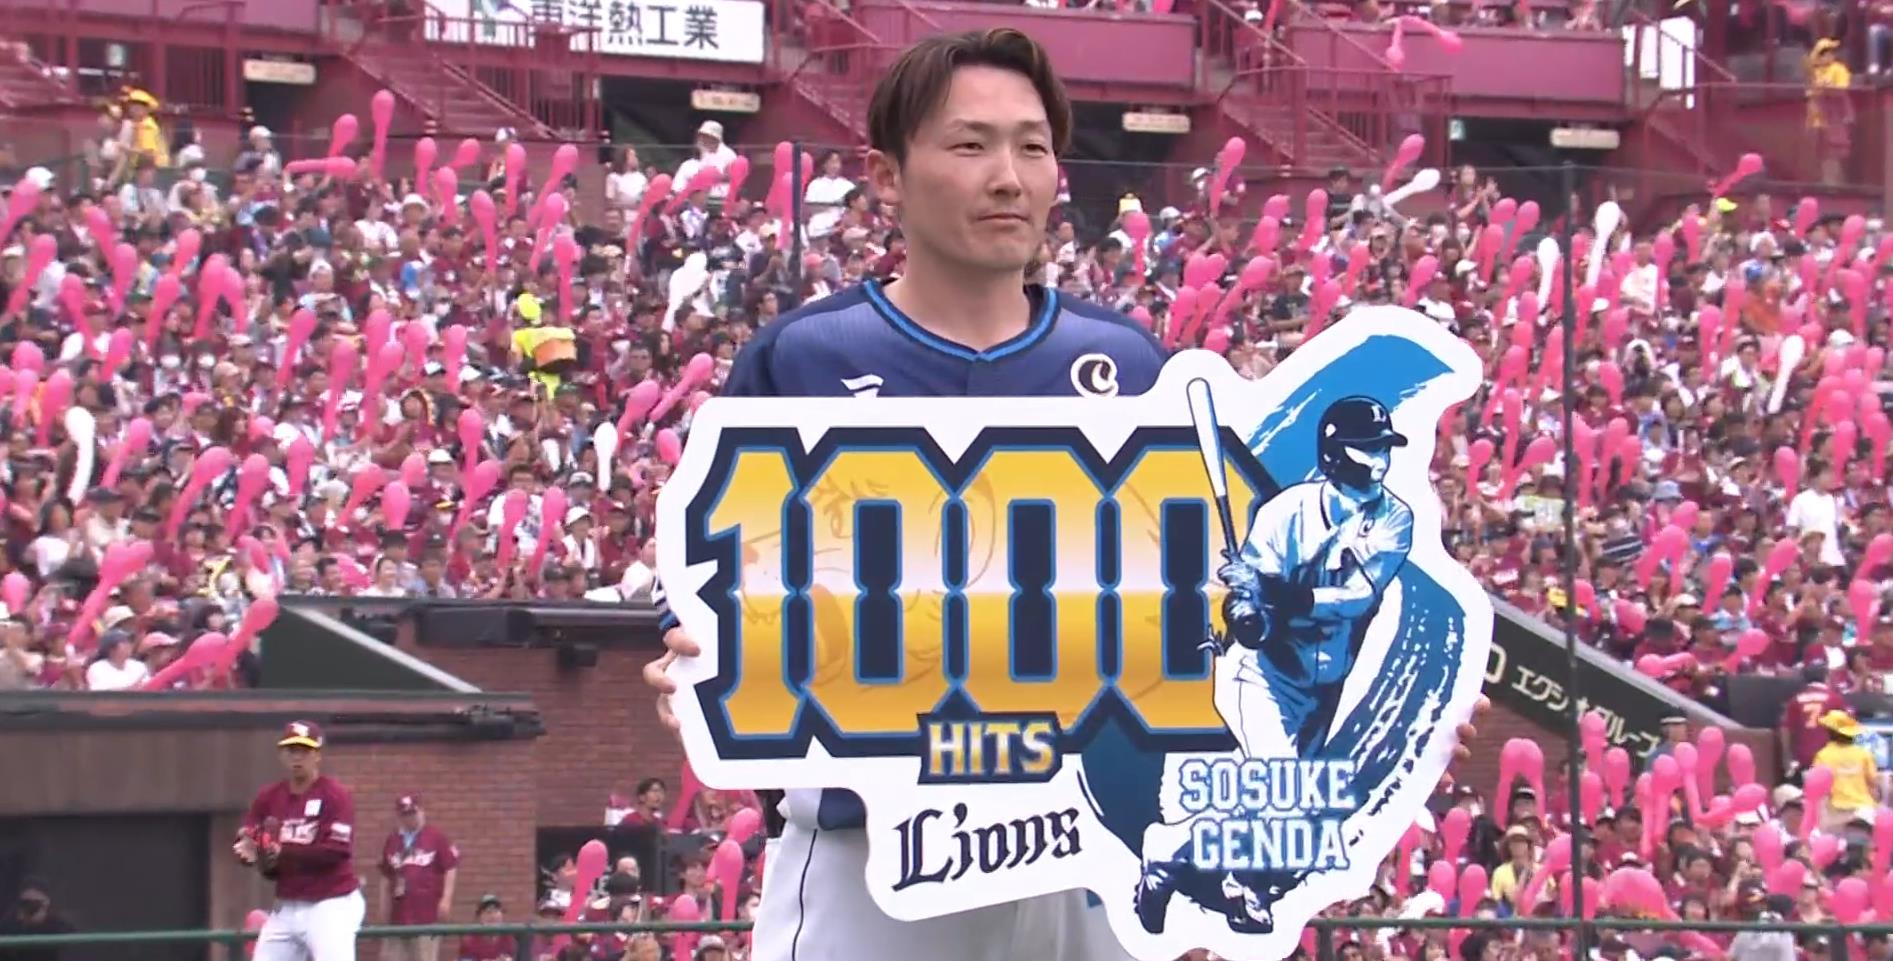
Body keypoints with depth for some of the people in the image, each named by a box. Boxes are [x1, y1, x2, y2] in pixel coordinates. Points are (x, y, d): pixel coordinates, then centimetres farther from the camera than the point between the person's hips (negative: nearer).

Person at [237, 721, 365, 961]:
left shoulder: (335, 795, -9)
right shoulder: (268, 797, 8)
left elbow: (337, 851, -19)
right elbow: (244, 845, 6)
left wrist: (284, 854, -25)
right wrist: (249, 852, -20)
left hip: (332, 906, -6)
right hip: (285, 908, 6)